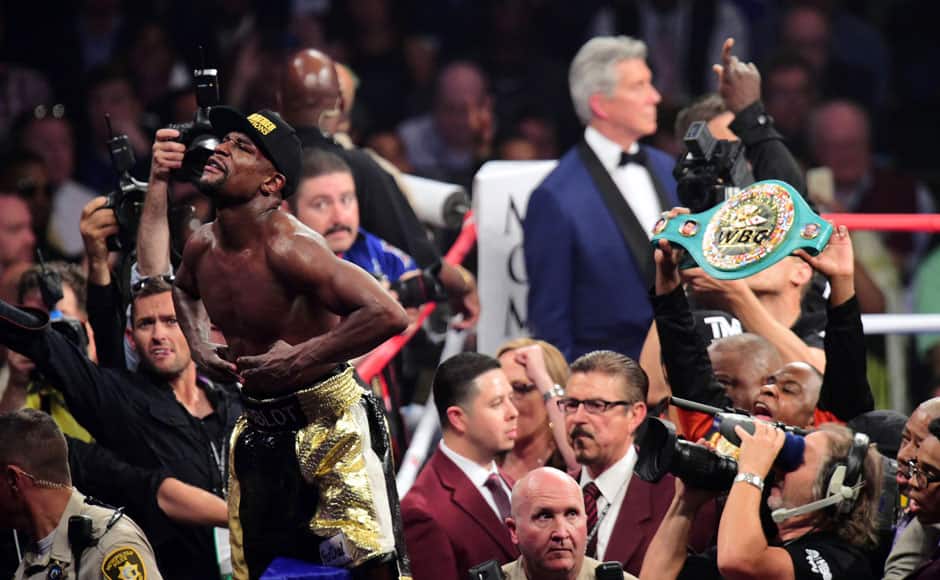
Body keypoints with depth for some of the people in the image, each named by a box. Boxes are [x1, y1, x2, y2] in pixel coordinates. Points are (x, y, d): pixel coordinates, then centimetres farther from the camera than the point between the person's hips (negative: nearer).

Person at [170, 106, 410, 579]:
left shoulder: (289, 248, -23)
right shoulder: (203, 247, 0)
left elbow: (387, 315, -33)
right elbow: (185, 291, 29)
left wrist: (299, 358, -28)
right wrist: (200, 346, 9)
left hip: (328, 420, -8)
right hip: (258, 428, 8)